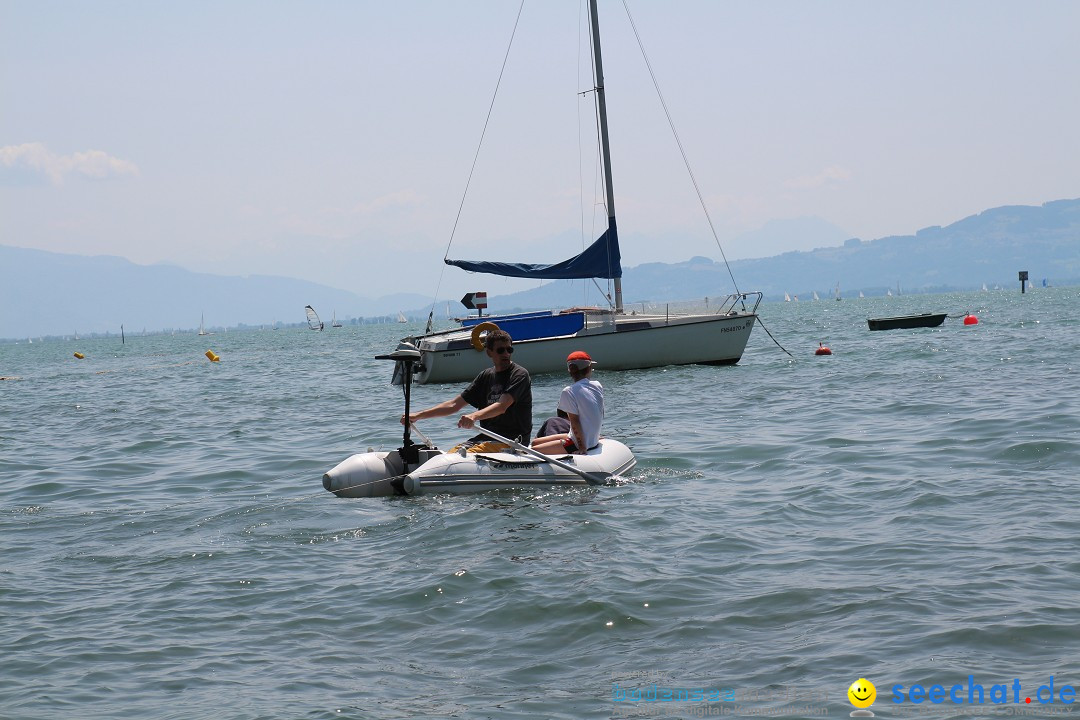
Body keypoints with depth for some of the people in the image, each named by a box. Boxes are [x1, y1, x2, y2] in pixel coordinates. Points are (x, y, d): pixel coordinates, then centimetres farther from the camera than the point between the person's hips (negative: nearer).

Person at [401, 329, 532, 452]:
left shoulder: (520, 374, -6)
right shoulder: (486, 375, 15)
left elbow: (502, 407, -23)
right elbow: (454, 404, 15)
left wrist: (474, 416, -42)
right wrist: (418, 416, 7)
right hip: (486, 436, 7)